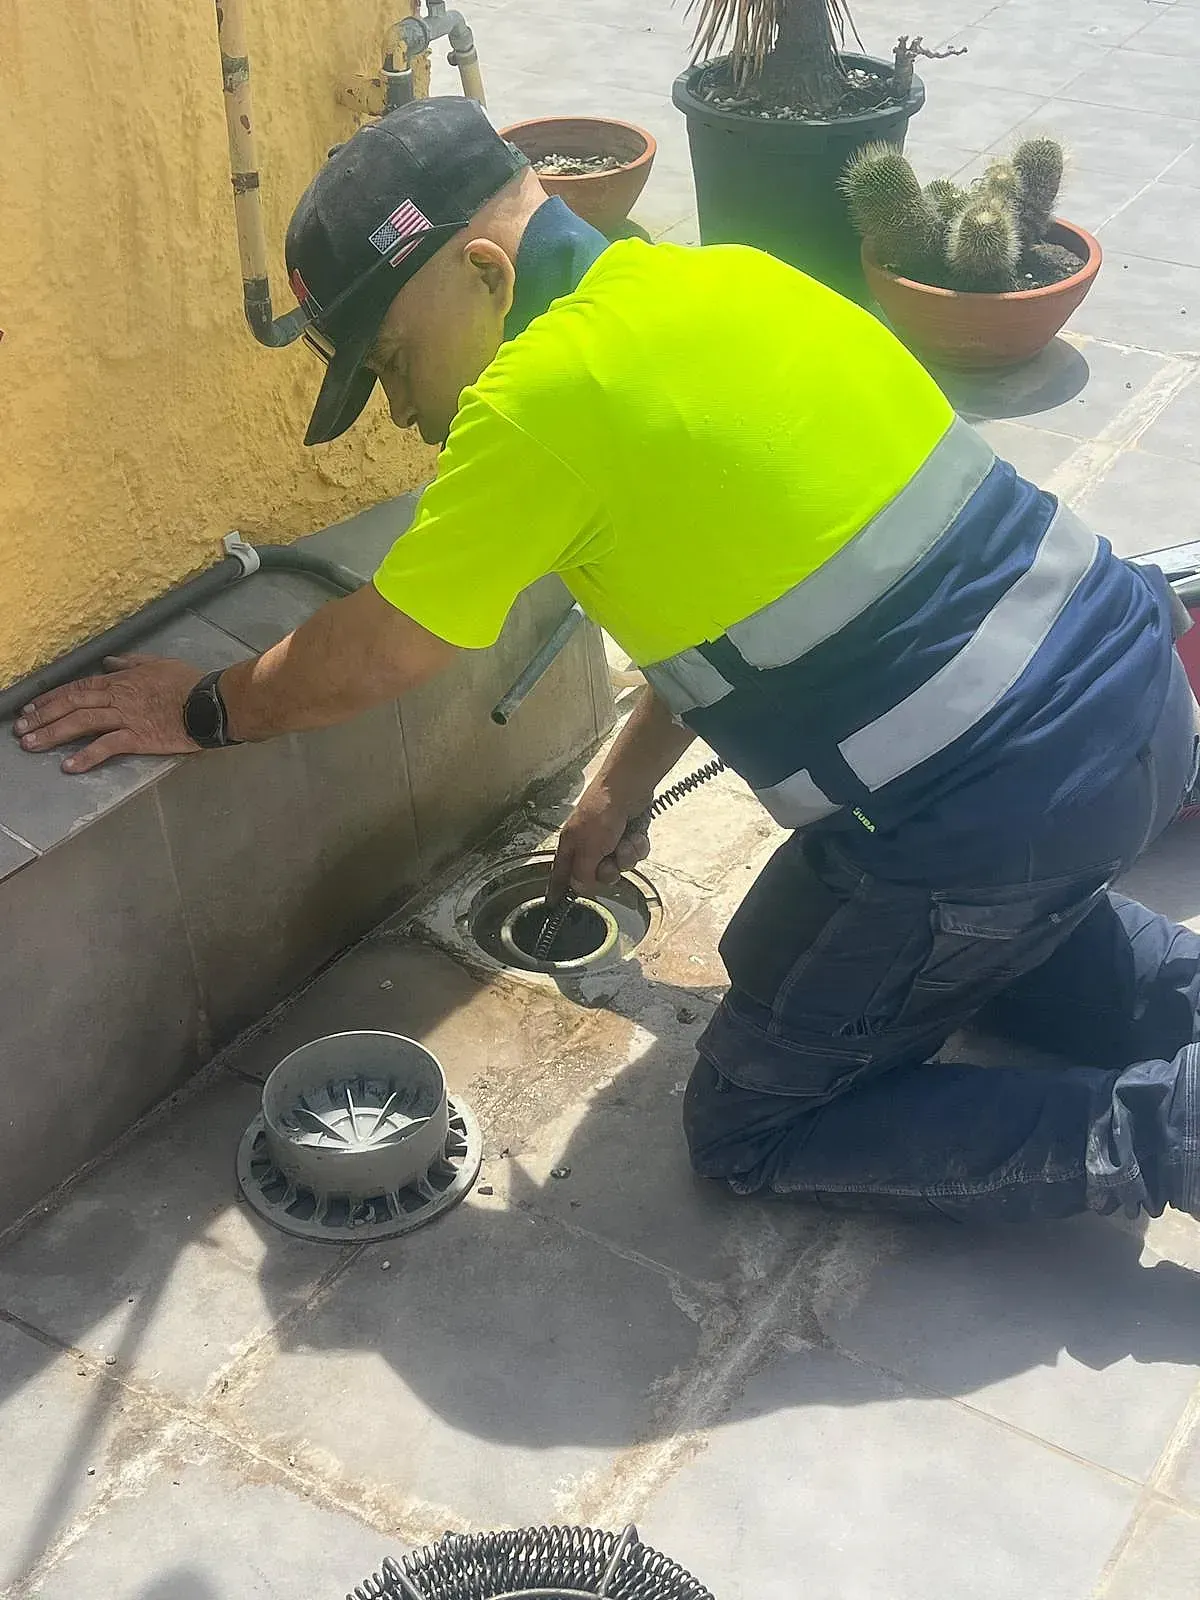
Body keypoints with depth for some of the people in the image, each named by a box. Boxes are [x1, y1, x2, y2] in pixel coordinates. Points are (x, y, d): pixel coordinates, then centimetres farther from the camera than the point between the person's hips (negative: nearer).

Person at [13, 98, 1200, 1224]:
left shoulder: (536, 397, -16)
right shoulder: (728, 282, 9)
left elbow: (360, 665, -4)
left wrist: (201, 711, 14)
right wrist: (626, 783, 28)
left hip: (984, 818, -9)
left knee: (746, 1133, 11)